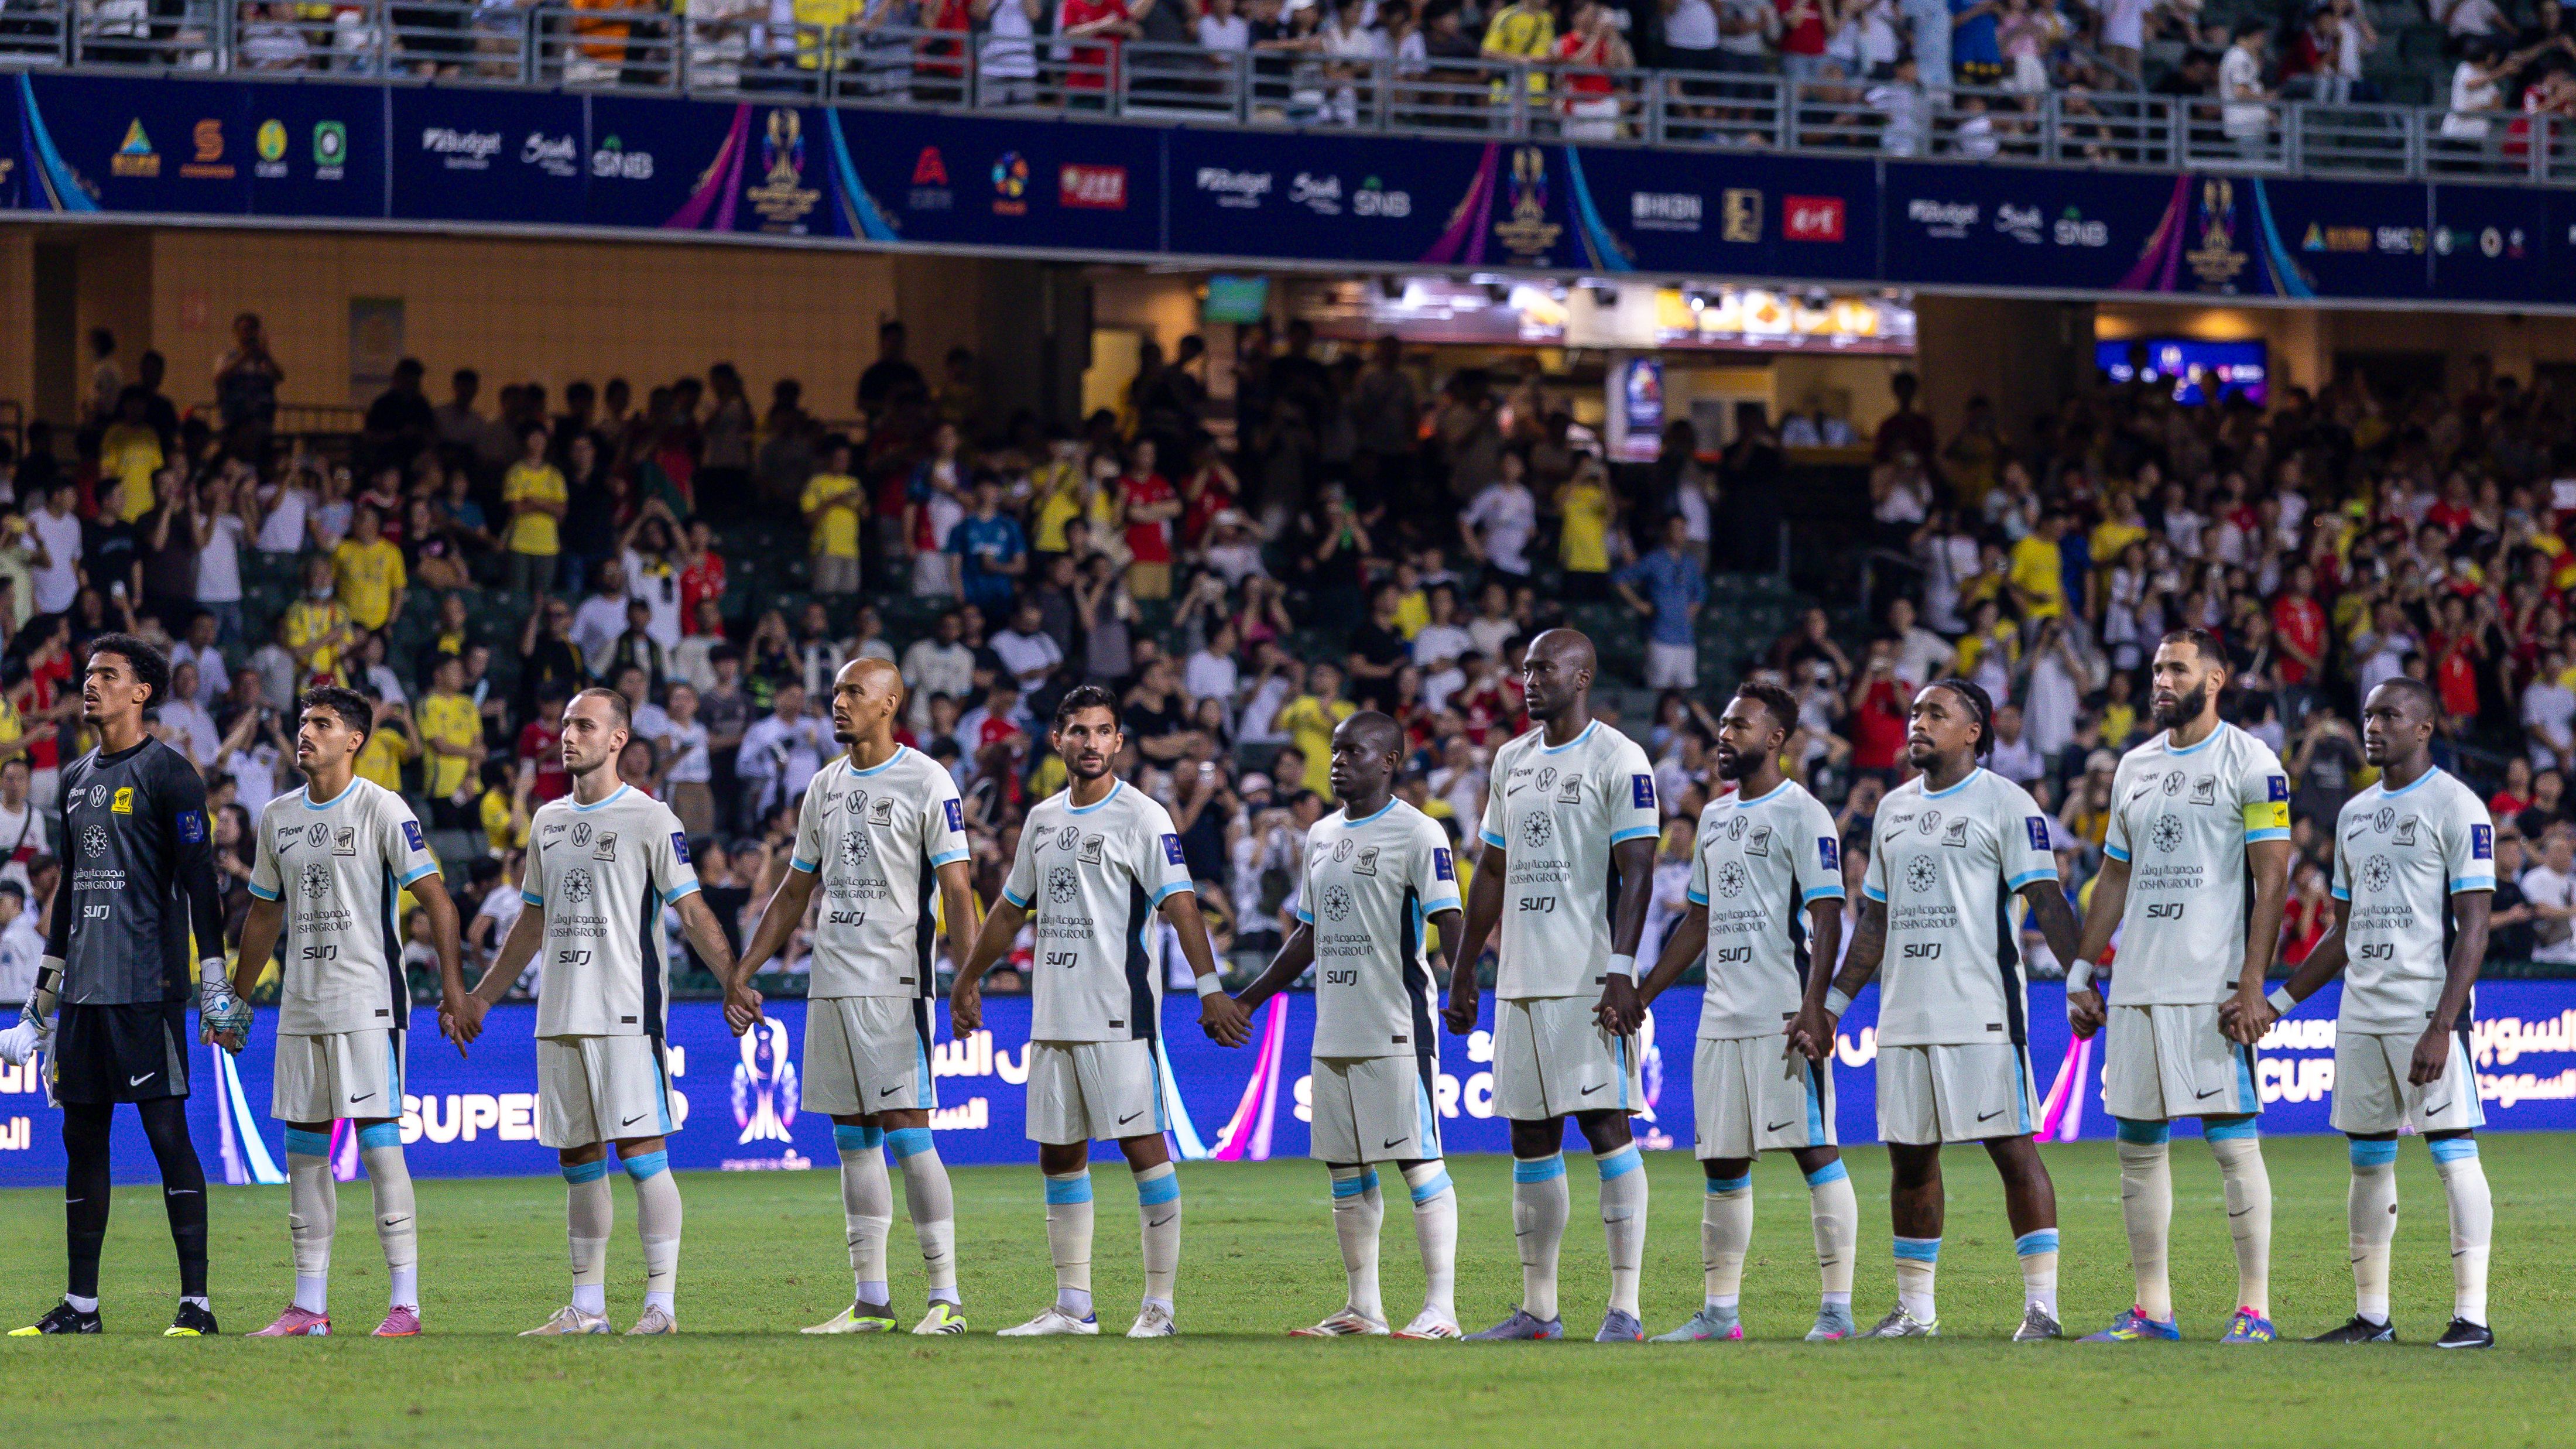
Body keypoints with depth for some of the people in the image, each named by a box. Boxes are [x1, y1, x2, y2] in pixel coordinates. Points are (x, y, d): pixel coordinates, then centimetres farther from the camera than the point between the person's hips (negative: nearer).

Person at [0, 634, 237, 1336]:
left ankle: (197, 1301, -8)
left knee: (167, 1131, -9)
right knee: (82, 1137, 8)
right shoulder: (76, 779, 18)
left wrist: (215, 983, -16)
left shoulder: (167, 772, -5)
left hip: (147, 986, -8)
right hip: (84, 985, 8)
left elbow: (199, 879, -9)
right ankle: (80, 1304, 12)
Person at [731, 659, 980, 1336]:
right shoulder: (826, 787, 16)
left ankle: (946, 1298, -8)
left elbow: (956, 891, -9)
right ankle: (871, 1301, 9)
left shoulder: (926, 783, -5)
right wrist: (740, 975, 20)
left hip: (896, 985, -7)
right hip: (832, 986, 7)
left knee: (906, 1132, -11)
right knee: (854, 1141, 6)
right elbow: (794, 893, 23)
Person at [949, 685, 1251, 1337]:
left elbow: (1180, 904, -14)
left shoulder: (1141, 818, -5)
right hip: (1053, 1014, 7)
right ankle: (1072, 1307, 14)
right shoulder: (1042, 819, 15)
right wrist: (967, 982, 31)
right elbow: (1012, 910, 26)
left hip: (1119, 1011, -7)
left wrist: (1210, 986, -24)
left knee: (1143, 1145, -8)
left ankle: (1159, 1305, -7)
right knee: (1060, 1155, 8)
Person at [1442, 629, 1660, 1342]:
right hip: (1522, 981, 7)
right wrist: (1462, 975, 19)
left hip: (1588, 980, -7)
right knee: (1531, 1140, 8)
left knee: (1605, 1126, -9)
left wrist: (1621, 971, -21)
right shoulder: (1512, 761, 16)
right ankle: (1538, 1308, 13)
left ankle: (1625, 1306, -9)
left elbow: (1637, 870, -12)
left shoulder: (1618, 761, -6)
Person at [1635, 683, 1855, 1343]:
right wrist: (1641, 995, 21)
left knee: (1816, 1153, -8)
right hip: (1722, 1019, 8)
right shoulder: (1715, 817, 18)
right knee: (1722, 1165, 9)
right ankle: (1720, 1312, 15)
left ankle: (1838, 1308, -8)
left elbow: (1827, 922, -12)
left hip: (1786, 1016, -8)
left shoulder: (1803, 816, -6)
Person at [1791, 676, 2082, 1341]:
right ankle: (1915, 1308, 15)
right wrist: (1831, 1004, 20)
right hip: (1905, 1013, 7)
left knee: (2012, 1147, -8)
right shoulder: (1894, 809, 17)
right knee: (1910, 1156, 8)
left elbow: (2047, 903, -8)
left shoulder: (2006, 804, -3)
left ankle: (2041, 1304, -7)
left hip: (1983, 1010, -7)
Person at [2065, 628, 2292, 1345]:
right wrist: (2080, 974, 16)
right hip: (2138, 985, 7)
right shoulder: (2135, 768, 16)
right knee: (2139, 1144, 7)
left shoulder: (2250, 764, -4)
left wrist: (2251, 984, -16)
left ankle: (2254, 1306, -3)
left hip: (2213, 984, -7)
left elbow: (2271, 880, -8)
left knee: (2232, 1139, -7)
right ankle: (2151, 1309, 12)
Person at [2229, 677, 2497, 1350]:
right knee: (2368, 1161, 8)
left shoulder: (2456, 807, -7)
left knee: (2453, 1151, -8)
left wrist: (2441, 1026, -20)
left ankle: (2471, 1315, -7)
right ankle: (2371, 1315, 14)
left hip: (2428, 1006, -8)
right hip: (2362, 1011, 8)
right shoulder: (2356, 814, 17)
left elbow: (2473, 927, -12)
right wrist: (2278, 1001, 16)